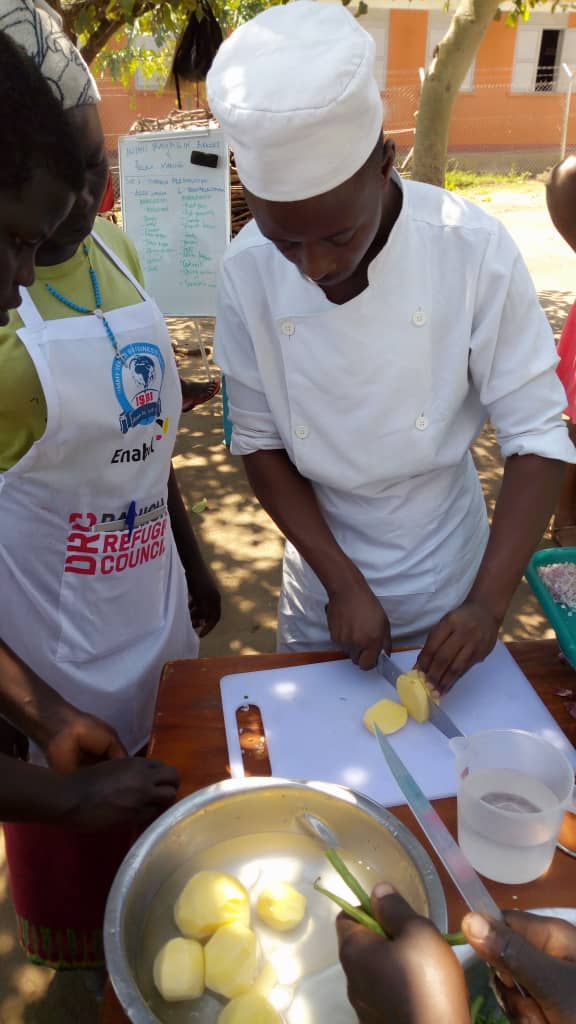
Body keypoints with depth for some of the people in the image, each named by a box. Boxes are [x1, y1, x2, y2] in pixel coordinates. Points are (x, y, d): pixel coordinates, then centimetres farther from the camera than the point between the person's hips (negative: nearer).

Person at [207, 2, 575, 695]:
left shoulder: (474, 251, -22)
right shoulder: (248, 273, -17)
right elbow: (260, 443, -9)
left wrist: (489, 602, -23)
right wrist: (340, 580, -15)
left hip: (448, 579, -1)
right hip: (322, 570, 1)